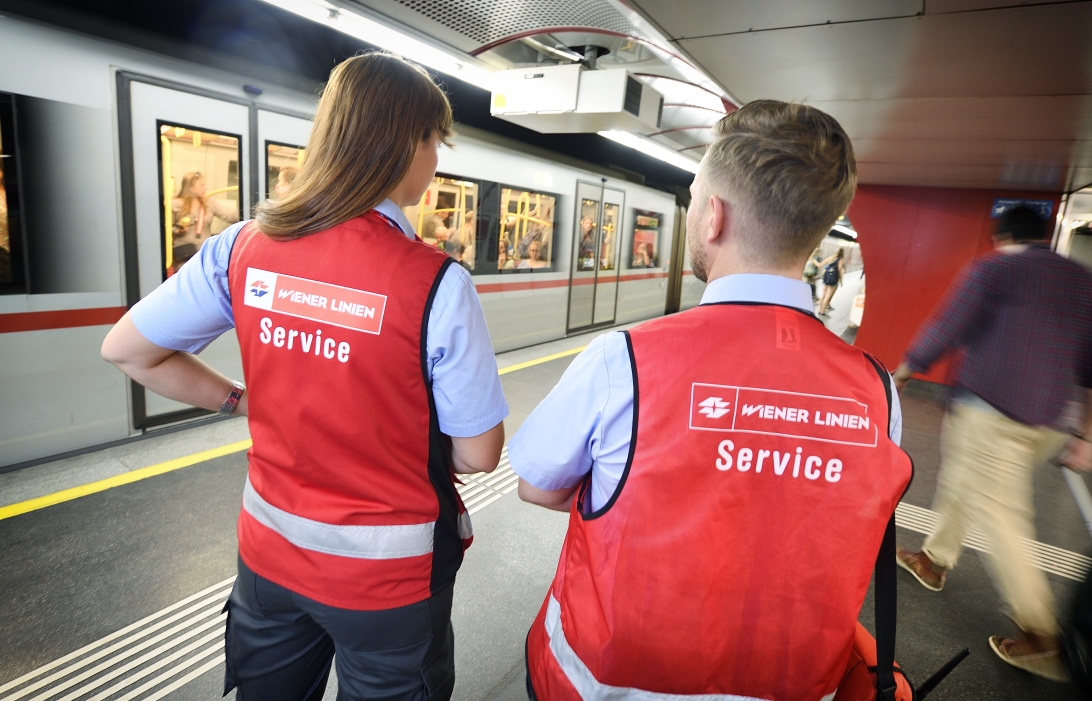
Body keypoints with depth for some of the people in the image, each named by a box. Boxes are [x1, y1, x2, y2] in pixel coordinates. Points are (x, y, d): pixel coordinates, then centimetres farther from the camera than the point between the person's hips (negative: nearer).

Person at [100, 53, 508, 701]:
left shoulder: (244, 247, -10)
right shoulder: (438, 284, -24)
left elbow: (127, 350, 2)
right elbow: (478, 454, -17)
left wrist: (242, 402, 7)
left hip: (270, 549, 4)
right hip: (386, 572, -4)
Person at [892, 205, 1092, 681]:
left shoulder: (991, 269, -5)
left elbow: (944, 330, -8)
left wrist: (901, 373, 7)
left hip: (988, 412, -7)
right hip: (1043, 421, 8)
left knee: (997, 515, -2)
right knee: (960, 484, 22)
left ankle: (1040, 637, 2)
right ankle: (935, 561, 38)